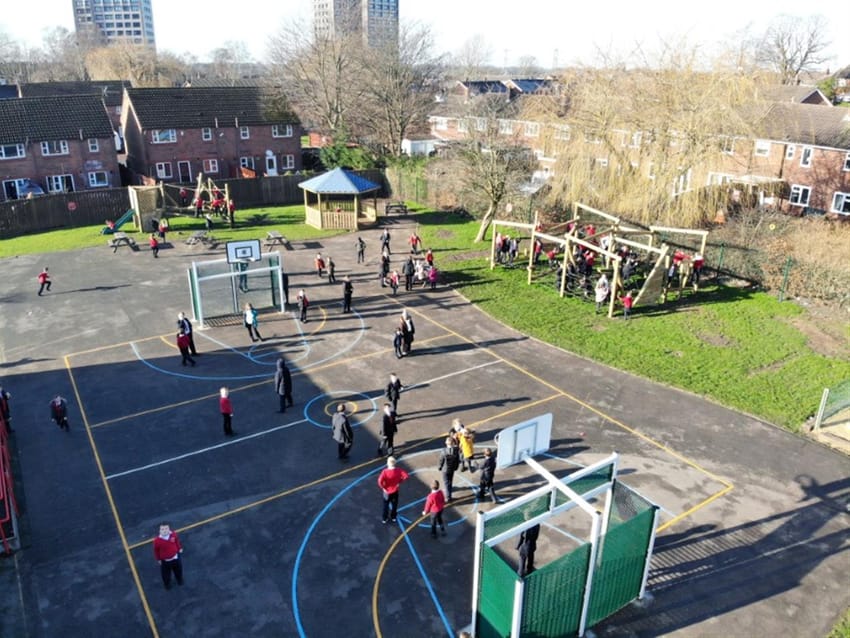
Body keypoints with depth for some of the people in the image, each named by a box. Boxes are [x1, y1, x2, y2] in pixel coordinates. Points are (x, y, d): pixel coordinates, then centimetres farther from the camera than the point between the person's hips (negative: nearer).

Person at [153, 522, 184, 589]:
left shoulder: (173, 535, -24)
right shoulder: (157, 540, -32)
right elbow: (156, 550, -14)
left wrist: (179, 548, 11)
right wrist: (158, 559, -3)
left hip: (175, 557, 3)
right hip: (165, 561, -3)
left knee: (178, 570, 29)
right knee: (166, 574, 23)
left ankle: (180, 580, 62)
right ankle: (167, 584, 57)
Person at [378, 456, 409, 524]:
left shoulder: (385, 471, -25)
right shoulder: (399, 470, -17)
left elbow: (380, 481, -32)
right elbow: (407, 476, -20)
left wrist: (383, 488, -14)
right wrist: (400, 481, -7)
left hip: (387, 491, -1)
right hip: (395, 491, 1)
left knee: (386, 505, 21)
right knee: (394, 505, 24)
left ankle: (384, 518, 35)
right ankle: (393, 517, 41)